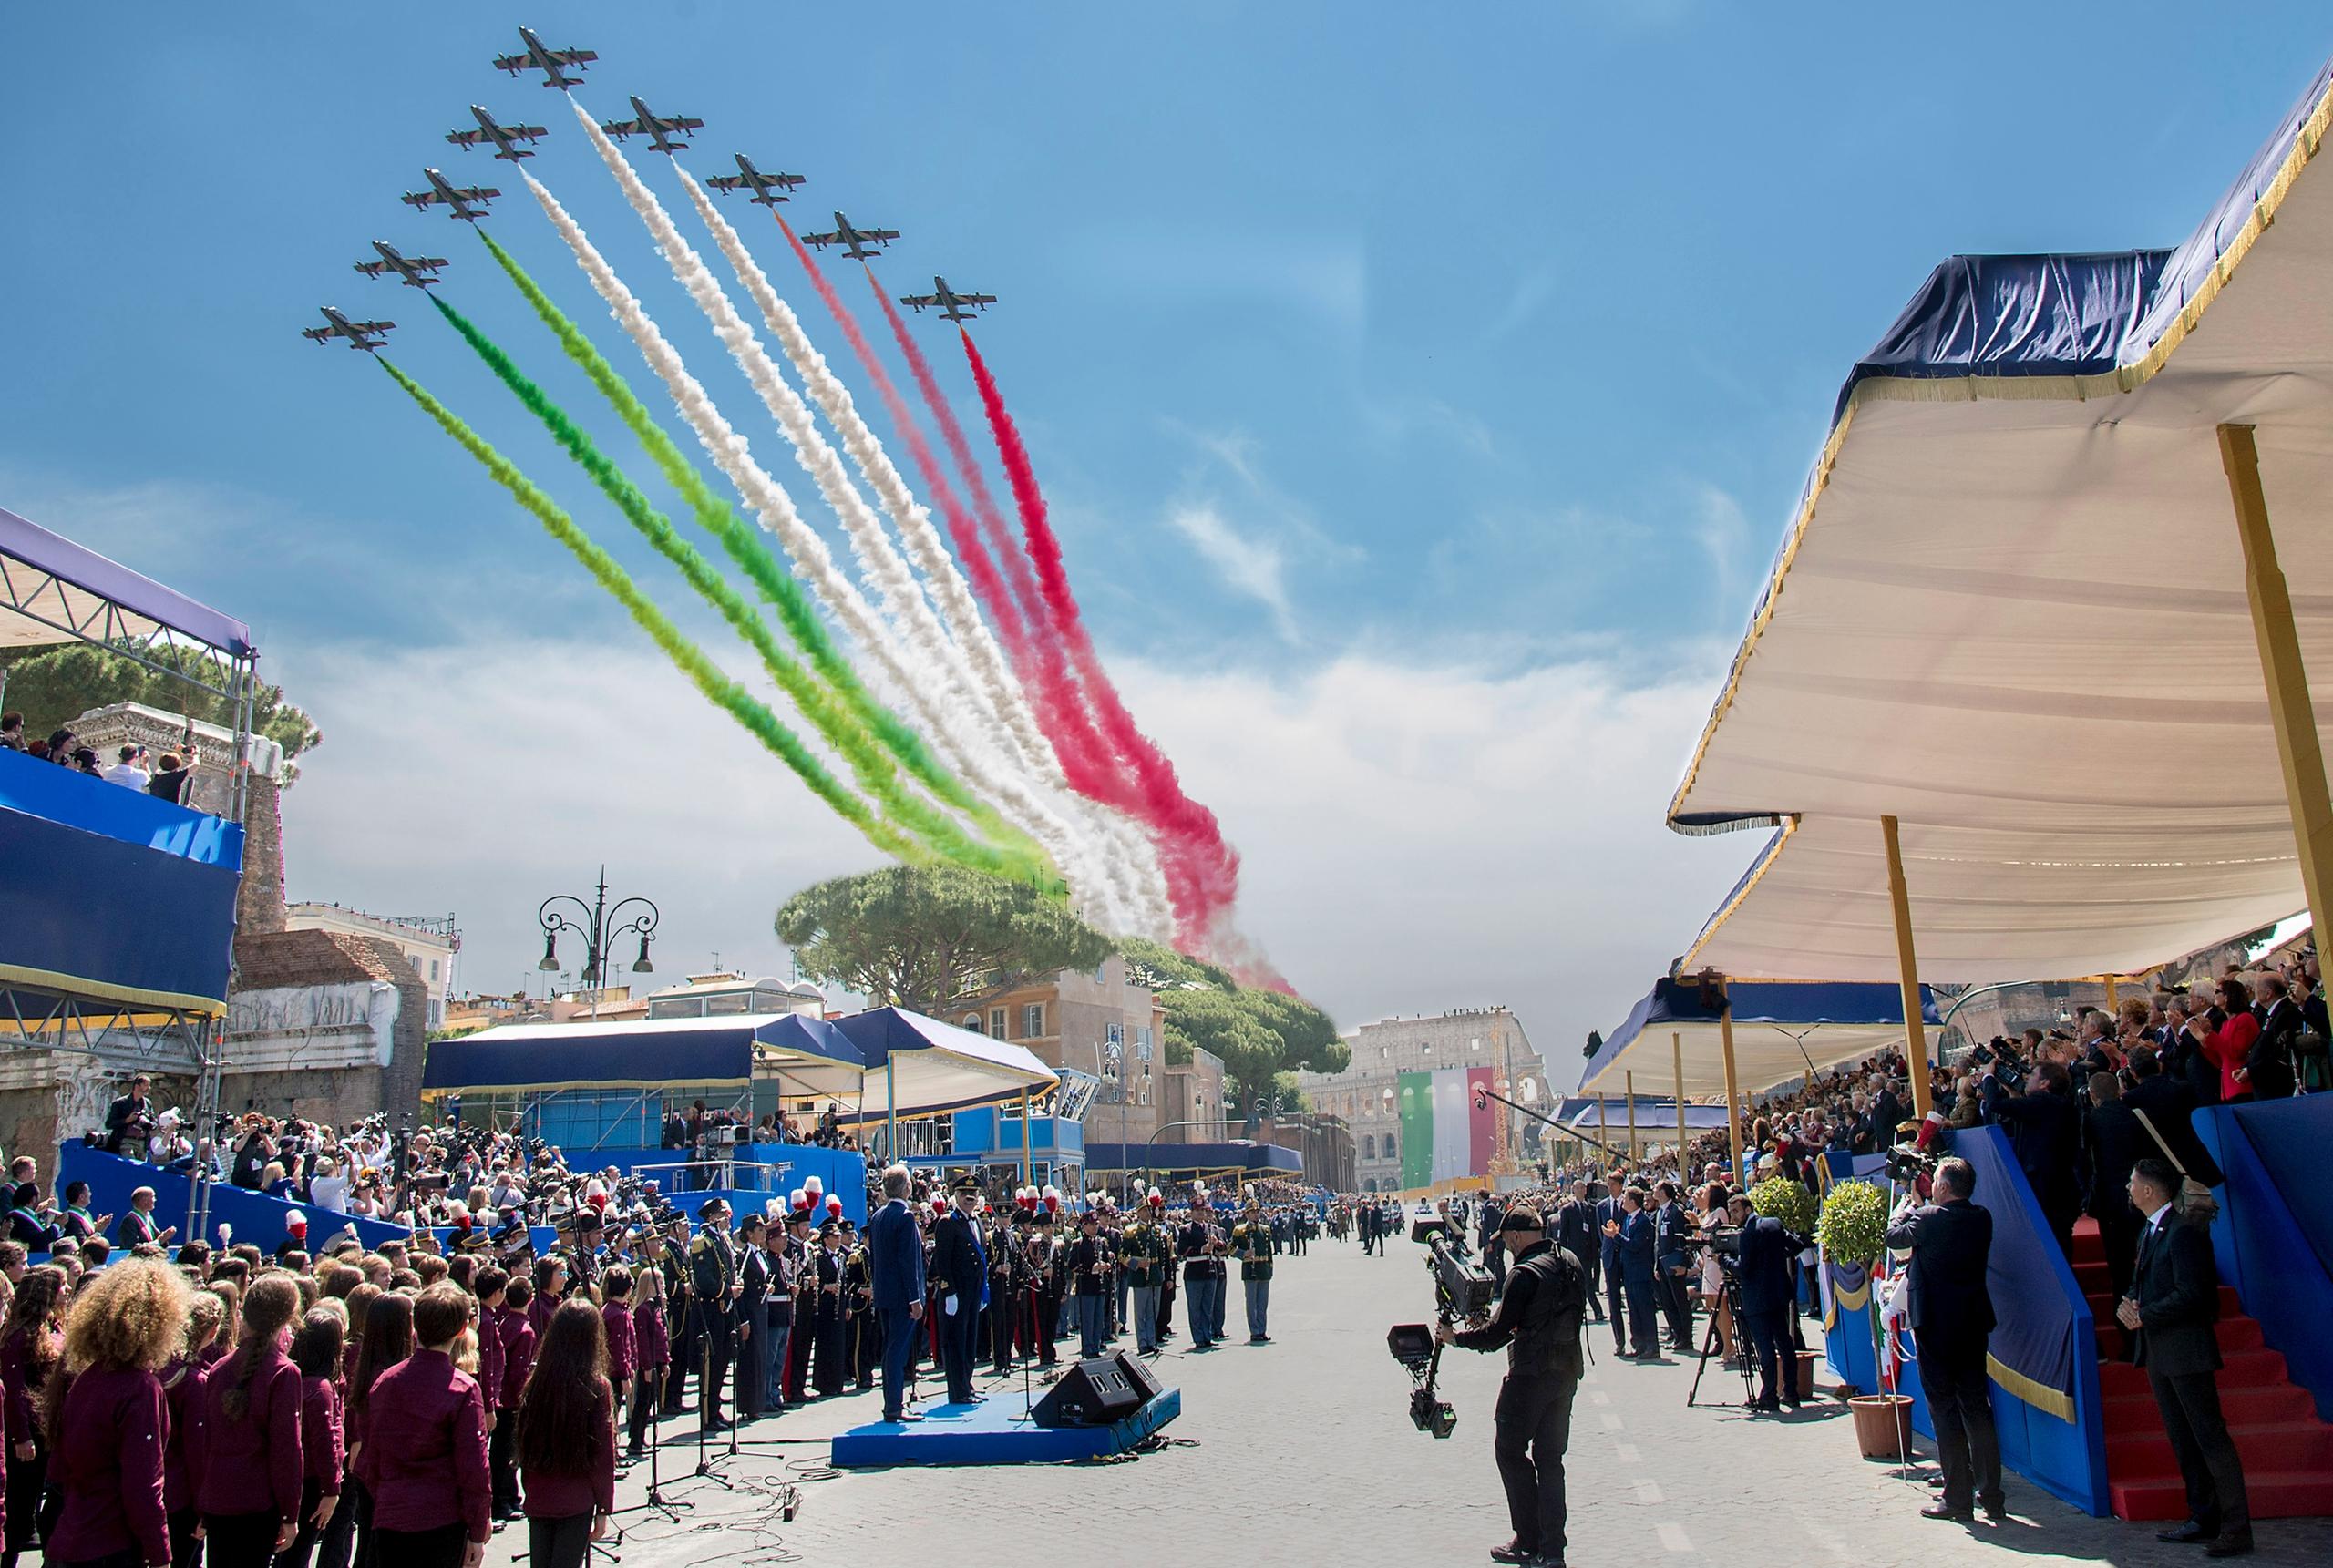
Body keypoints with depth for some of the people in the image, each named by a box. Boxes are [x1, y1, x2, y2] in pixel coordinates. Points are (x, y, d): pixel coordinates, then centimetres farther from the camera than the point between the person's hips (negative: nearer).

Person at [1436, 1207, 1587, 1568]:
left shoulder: (1525, 1274, -19)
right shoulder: (1571, 1263, 6)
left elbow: (1499, 1332, -17)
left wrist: (1455, 1337, -2)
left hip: (1530, 1375, -8)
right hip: (1567, 1372, 8)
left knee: (1510, 1449, 7)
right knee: (1550, 1456, 12)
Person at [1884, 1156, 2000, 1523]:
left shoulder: (1930, 1218, -16)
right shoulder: (1983, 1219, 2)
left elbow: (1893, 1236, 1)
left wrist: (1906, 1206, 18)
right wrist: (1918, 1208, 19)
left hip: (1935, 1327, -6)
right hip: (1974, 1324, 6)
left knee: (1944, 1411, 0)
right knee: (1977, 1408, 12)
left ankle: (1958, 1499, 3)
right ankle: (1991, 1496, 16)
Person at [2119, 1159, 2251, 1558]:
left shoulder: (2183, 1230, -17)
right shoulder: (2149, 1230, 14)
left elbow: (2190, 1294, -22)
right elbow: (2141, 1282, 19)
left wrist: (2143, 1315, -17)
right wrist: (2128, 1304, -2)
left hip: (2186, 1350, -10)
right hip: (2158, 1352, 10)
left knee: (2210, 1438, -5)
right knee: (2183, 1441, 14)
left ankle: (2236, 1529, 0)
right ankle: (2203, 1519, 23)